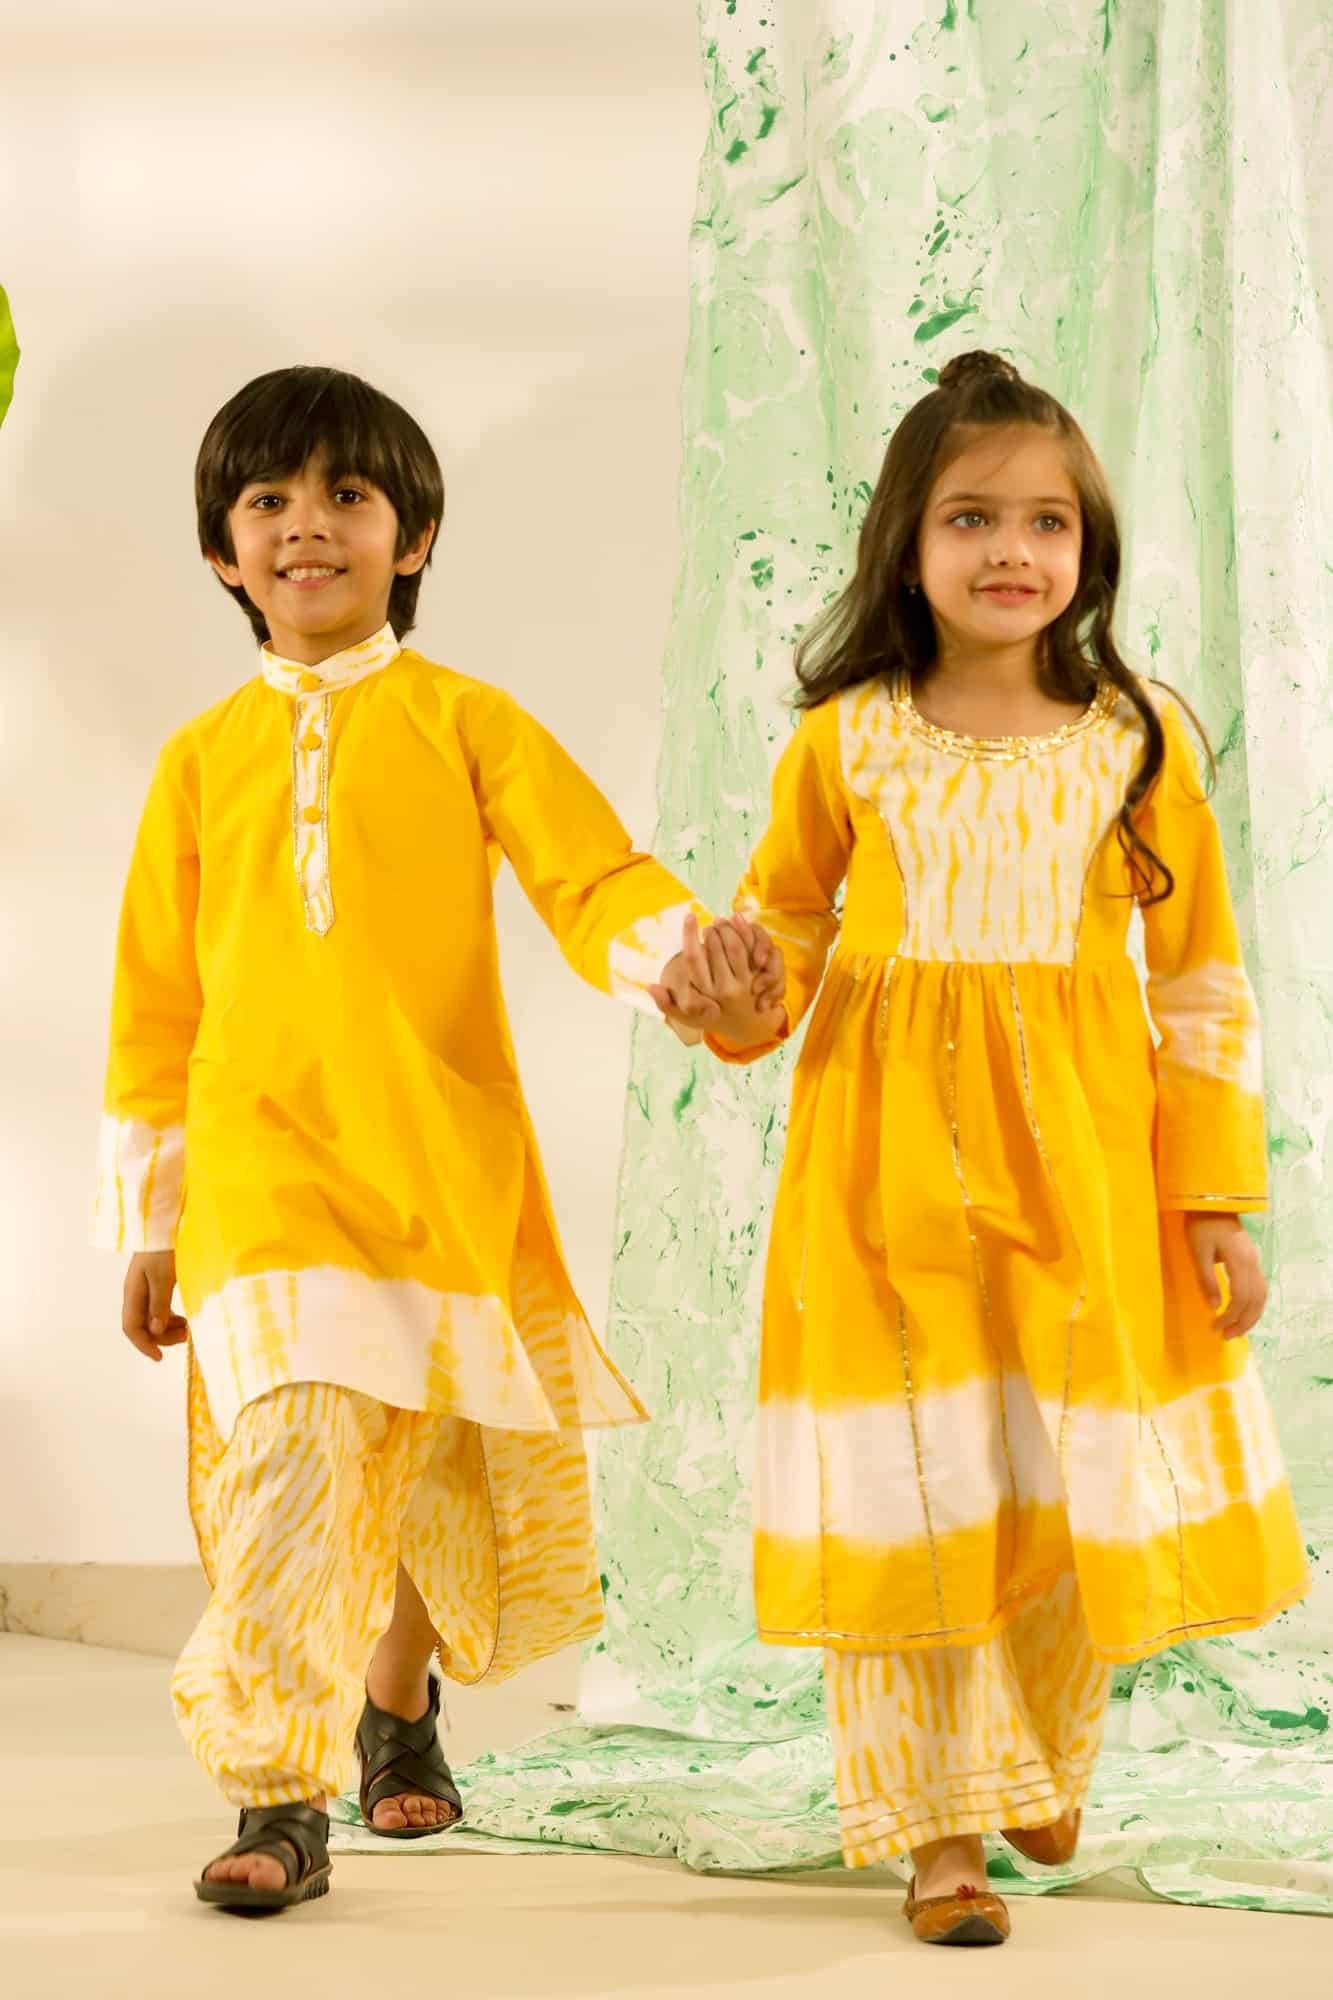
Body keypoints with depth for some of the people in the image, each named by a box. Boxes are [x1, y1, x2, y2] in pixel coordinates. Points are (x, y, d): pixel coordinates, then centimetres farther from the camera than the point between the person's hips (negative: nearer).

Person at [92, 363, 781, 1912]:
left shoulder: (461, 722, 5)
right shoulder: (202, 758, 9)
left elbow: (591, 876, -5)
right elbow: (156, 999, 13)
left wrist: (685, 955, -28)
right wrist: (148, 1222, 11)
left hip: (443, 1173, 0)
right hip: (263, 1176, 0)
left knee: (436, 1469, 12)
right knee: (287, 1465, -16)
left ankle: (398, 1705, 39)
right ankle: (280, 1801, -10)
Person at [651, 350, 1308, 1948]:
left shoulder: (1142, 739, 2)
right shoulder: (844, 743, 1)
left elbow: (1201, 982, 5)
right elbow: (783, 939, 10)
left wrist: (1218, 1197, 2)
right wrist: (721, 992, -13)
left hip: (1080, 1164, 1)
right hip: (888, 1164, -1)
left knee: (1073, 1490, 8)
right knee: (903, 1495, 0)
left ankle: (1039, 1767, 33)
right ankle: (935, 1829, 12)